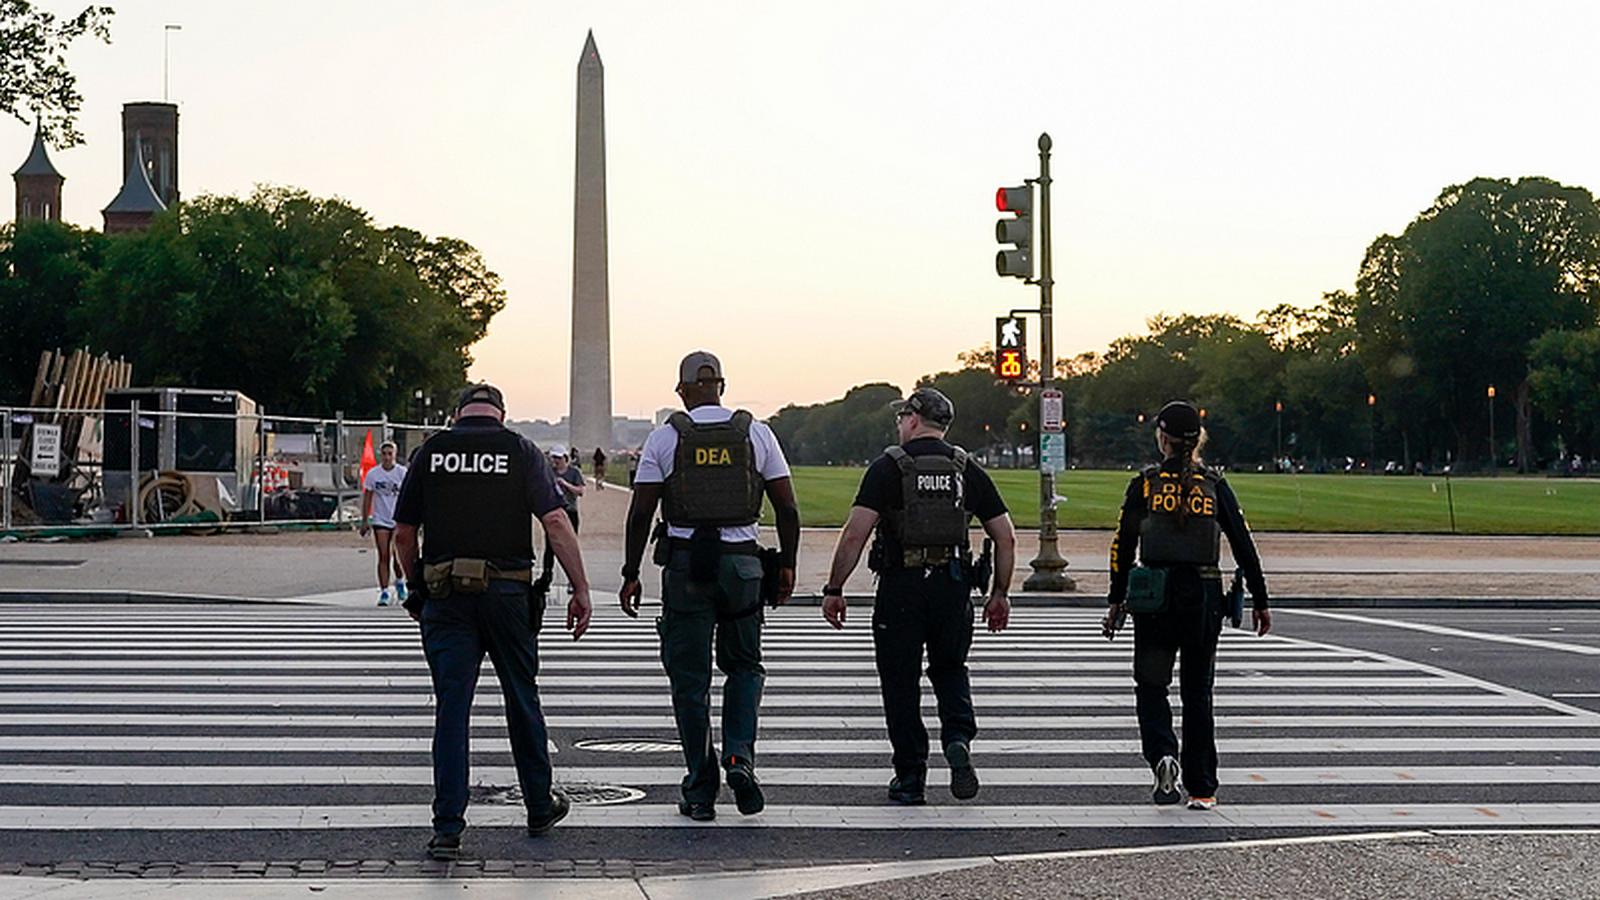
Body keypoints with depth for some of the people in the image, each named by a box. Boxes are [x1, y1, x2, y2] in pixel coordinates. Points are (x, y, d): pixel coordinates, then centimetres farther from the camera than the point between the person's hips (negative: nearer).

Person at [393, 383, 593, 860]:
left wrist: (417, 588, 21)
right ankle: (540, 808, 27)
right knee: (522, 700, 14)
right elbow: (555, 521, -8)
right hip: (508, 592, -1)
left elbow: (403, 534, 8)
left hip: (445, 596, 1)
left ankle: (447, 827, -4)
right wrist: (581, 589, -6)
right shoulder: (521, 451, 1)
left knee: (451, 707, 1)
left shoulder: (431, 451, 6)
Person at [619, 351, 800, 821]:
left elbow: (640, 513, -3)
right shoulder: (756, 433, 4)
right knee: (743, 666, 18)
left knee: (689, 678, 6)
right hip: (742, 562, 1)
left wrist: (631, 574, 3)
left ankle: (701, 791, 7)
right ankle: (740, 756, -5)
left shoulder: (665, 438, 0)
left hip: (685, 564, -1)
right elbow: (787, 508, 2)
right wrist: (787, 565, 11)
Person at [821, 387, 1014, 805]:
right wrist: (1000, 594, 15)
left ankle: (910, 778, 11)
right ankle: (959, 740, -5)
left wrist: (834, 589, -7)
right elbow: (1006, 537, 6)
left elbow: (855, 534, -13)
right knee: (950, 669, 21)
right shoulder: (967, 469, 7)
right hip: (953, 584, 3)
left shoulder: (889, 467, -4)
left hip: (900, 586, -3)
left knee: (901, 682, 8)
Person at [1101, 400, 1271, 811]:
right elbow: (1243, 545, 2)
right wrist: (1260, 601, 9)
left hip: (1154, 596, -2)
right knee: (1197, 692, 11)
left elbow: (1123, 545, -4)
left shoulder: (1144, 484, -2)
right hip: (1204, 596, 2)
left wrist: (1116, 600, 4)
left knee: (1151, 686, 10)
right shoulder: (1215, 485, 2)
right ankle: (1202, 788, 12)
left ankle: (1164, 757, -17)